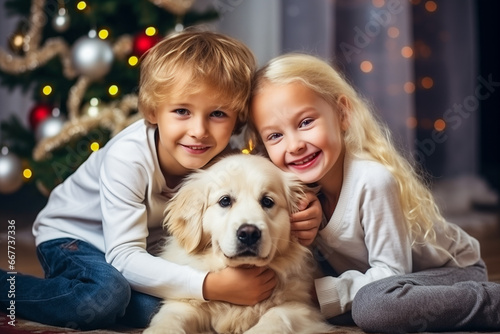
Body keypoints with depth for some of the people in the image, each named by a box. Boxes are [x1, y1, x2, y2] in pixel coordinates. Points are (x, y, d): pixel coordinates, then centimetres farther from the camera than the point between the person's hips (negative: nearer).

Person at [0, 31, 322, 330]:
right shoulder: (128, 158, -32)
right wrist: (212, 286, -45)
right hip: (72, 236, -4)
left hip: (147, 248, 4)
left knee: (151, 308, -25)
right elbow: (123, 256, -35)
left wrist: (300, 217, -36)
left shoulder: (224, 160, -18)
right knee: (107, 295, -33)